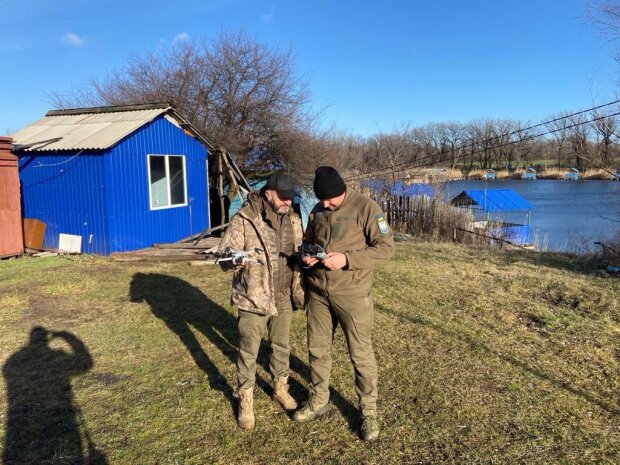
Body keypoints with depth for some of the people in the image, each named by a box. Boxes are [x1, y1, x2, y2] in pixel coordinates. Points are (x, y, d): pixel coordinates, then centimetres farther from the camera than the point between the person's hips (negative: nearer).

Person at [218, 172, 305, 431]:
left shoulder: (293, 220, 3)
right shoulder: (244, 219, -14)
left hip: (283, 298, 5)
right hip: (253, 299, -4)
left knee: (282, 347, 20)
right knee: (248, 353, 8)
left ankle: (280, 389, 42)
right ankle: (245, 401, 27)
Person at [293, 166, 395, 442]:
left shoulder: (365, 207, -12)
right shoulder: (317, 211, 6)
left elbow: (386, 247, -15)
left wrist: (346, 258, -24)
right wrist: (306, 255, -4)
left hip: (352, 294, -5)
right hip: (318, 292, 6)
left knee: (361, 354, 6)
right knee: (317, 349, 16)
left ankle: (368, 413, 24)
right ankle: (318, 402, 36)